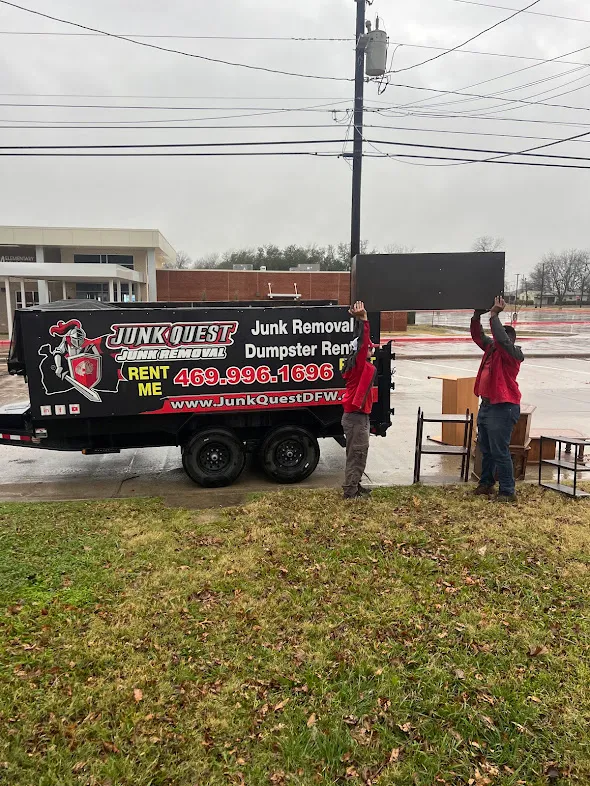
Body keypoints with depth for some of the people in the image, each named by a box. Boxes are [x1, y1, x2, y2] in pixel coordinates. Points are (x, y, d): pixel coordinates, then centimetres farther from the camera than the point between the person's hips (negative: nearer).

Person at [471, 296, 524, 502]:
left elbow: (501, 339, -30)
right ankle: (486, 483, 31)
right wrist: (477, 315, 4)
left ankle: (508, 491, 1)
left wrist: (494, 315, -23)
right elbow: (477, 336, 17)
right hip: (486, 405, 9)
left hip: (503, 408, -9)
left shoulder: (513, 353, -13)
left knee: (500, 452, -7)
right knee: (485, 449, 18)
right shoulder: (491, 348, 10)